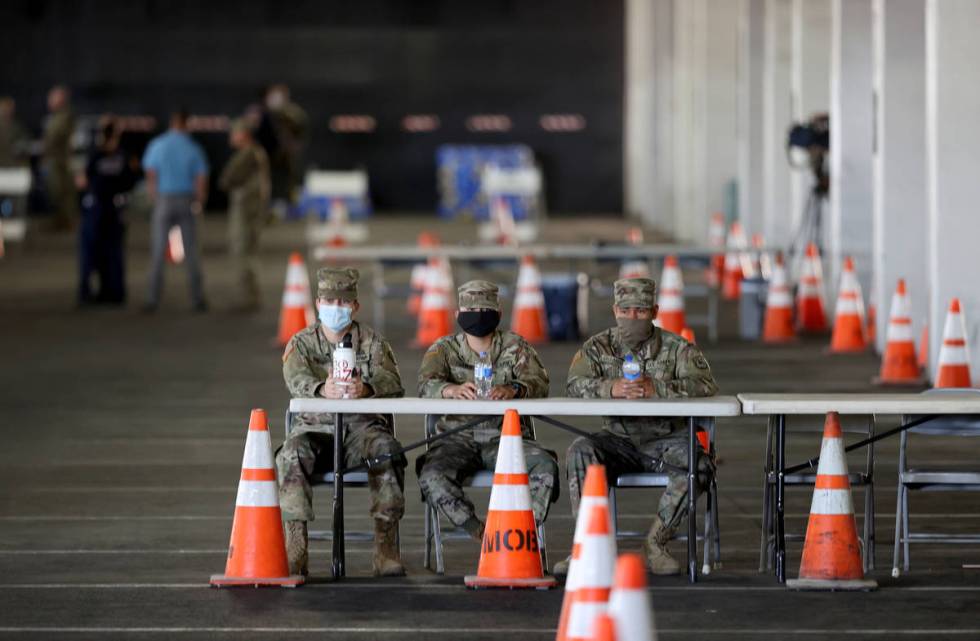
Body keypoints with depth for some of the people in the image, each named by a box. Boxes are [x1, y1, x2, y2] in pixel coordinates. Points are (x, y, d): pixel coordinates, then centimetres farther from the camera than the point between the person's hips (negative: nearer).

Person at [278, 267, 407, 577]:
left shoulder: (372, 342, 9)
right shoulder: (301, 343, 9)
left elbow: (392, 383, -10)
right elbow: (296, 379, -13)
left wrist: (366, 389, -35)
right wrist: (322, 389, -38)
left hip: (362, 427, 0)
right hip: (315, 427, 0)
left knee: (388, 451, -32)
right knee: (292, 454, -32)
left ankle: (386, 546, -29)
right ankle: (295, 548, -33)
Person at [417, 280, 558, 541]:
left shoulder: (515, 347, 11)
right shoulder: (444, 349, 11)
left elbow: (538, 383, -8)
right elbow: (426, 384, -9)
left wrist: (513, 390, -33)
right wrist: (452, 389, -35)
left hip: (507, 436, 0)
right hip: (458, 438, 0)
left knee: (545, 466, -30)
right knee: (431, 475, -32)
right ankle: (481, 534, -25)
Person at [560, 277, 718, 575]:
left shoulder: (677, 347, 3)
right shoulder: (598, 347, 8)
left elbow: (705, 385, -12)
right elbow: (576, 383, -8)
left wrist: (657, 389, -25)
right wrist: (611, 388, -29)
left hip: (666, 437, -1)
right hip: (619, 440, 1)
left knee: (699, 466, -30)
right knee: (580, 451, -28)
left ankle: (656, 542, -16)